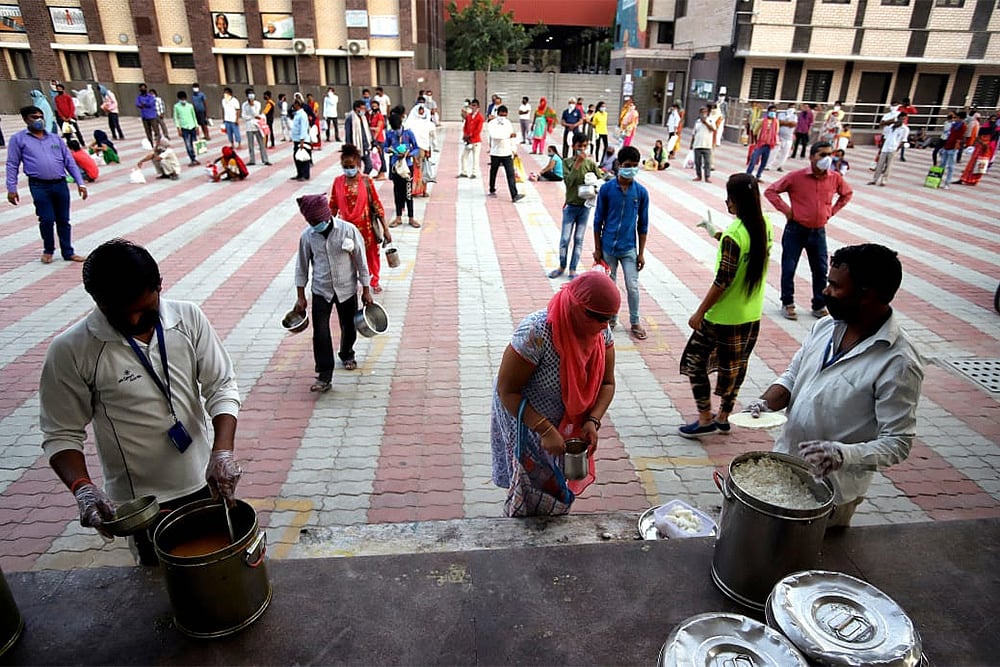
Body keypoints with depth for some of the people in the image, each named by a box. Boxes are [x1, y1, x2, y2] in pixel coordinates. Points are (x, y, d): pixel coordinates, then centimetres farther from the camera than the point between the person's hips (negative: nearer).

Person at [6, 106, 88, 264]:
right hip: (39, 186, -3)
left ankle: (68, 252, 16)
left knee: (63, 220, 7)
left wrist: (80, 183, 3)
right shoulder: (18, 139, 4)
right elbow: (12, 165, 3)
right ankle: (48, 250, 17)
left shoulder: (55, 138, 13)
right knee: (47, 219, -5)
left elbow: (70, 161, 12)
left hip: (60, 184, 3)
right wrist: (11, 189, -3)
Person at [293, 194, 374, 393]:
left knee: (348, 327, 16)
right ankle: (324, 376, 1)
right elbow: (302, 266, 3)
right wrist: (301, 296, 3)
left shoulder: (348, 230, -14)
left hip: (347, 289, 0)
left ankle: (347, 354, 46)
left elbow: (361, 261, -6)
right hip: (321, 291, 1)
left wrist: (366, 290, -3)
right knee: (320, 333, -7)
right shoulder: (307, 236, -8)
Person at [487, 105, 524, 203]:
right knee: (493, 173, 14)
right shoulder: (491, 124, -9)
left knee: (511, 174, -9)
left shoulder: (508, 123, 6)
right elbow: (494, 135, -28)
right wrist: (509, 135, -33)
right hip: (495, 153, -2)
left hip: (507, 153, 3)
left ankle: (514, 196, -16)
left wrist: (513, 149, 13)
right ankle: (492, 191, 35)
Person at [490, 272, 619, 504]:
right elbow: (507, 391, -27)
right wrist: (545, 430, -31)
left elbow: (607, 383, -3)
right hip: (524, 421, -5)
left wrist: (593, 421, -19)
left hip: (565, 423, 5)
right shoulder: (536, 332, -33)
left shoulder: (602, 333, -14)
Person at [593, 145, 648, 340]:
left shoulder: (641, 192, -4)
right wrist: (597, 249, -2)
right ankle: (611, 319, 30)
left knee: (632, 287, 2)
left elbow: (643, 225, 2)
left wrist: (641, 253, 0)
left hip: (629, 249, 0)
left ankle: (635, 323, 18)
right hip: (608, 248, 0)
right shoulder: (606, 189, -7)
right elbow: (598, 220, -2)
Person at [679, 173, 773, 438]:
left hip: (723, 315, -8)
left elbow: (723, 281, -22)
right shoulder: (766, 225, 0)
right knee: (734, 366, 19)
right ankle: (723, 416, 33)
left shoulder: (733, 235, -23)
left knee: (694, 360, 8)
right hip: (751, 314, 8)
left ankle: (706, 418, 12)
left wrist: (699, 312, -14)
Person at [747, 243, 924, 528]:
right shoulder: (826, 326, -3)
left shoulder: (898, 363, -22)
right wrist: (766, 403, -11)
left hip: (830, 489, -6)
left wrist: (843, 454, -36)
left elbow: (898, 442, -20)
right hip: (782, 464, 6)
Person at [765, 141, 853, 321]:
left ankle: (819, 306, 22)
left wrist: (832, 211, 6)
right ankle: (788, 304, 20)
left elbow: (847, 193, 18)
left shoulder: (835, 178, -1)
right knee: (789, 268, 3)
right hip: (796, 230, -3)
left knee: (821, 269, 8)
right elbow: (770, 191, -7)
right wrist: (786, 210, -11)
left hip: (818, 232, 3)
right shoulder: (796, 177, -12)